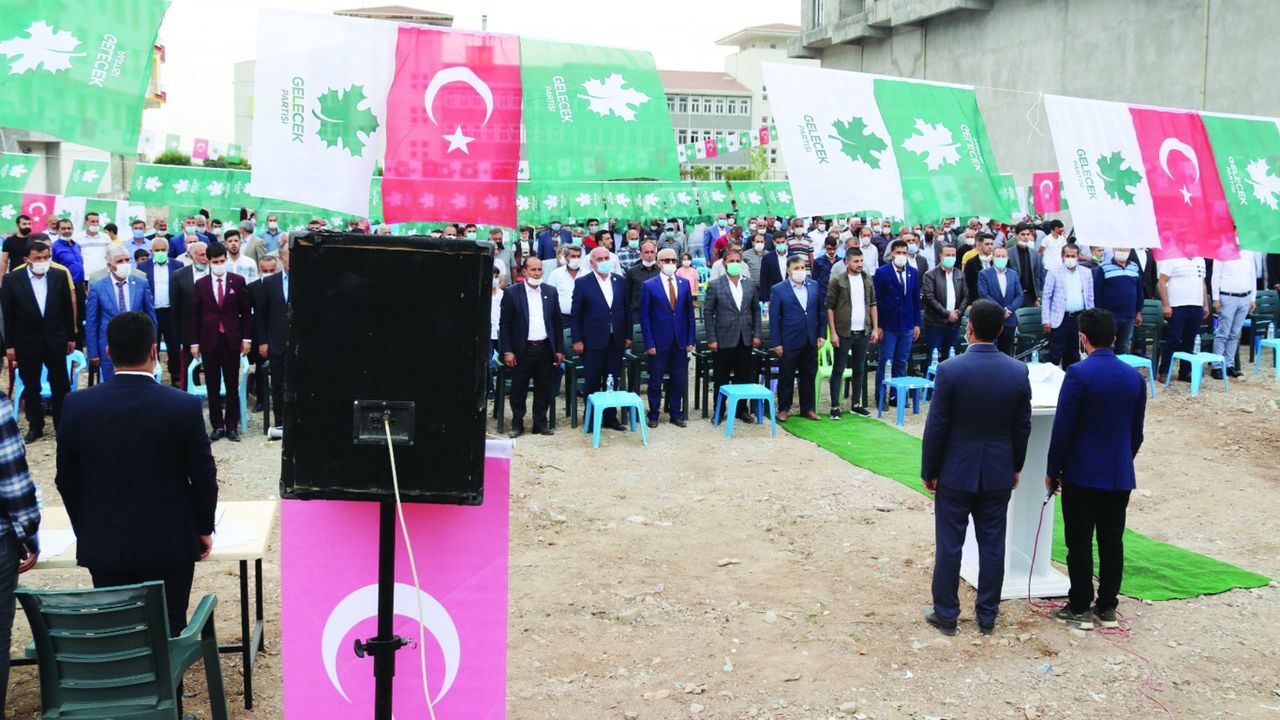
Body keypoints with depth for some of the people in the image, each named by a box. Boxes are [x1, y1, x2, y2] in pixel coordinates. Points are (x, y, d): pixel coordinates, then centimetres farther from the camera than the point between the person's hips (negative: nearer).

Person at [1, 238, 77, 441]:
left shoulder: (60, 275, -6)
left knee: (61, 386, 7)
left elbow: (68, 308, 2)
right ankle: (35, 426, 23)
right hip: (26, 341, 0)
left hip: (55, 340, 0)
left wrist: (71, 337, 4)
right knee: (31, 387, 11)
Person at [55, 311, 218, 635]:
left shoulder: (77, 405, -7)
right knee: (167, 633, 9)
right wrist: (204, 528, 7)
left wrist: (85, 531, 16)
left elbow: (67, 480, 3)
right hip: (169, 545, -2)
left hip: (103, 547, 2)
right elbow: (204, 477, -8)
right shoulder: (184, 406, -14)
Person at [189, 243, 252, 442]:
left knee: (232, 386, 4)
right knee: (212, 388, 6)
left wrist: (246, 338, -1)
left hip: (232, 340, -1)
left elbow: (245, 311, 4)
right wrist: (194, 342, 0)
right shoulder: (201, 284, 4)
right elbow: (195, 315, 5)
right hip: (209, 341, 1)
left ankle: (232, 426, 12)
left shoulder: (238, 281, 2)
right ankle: (217, 426, 14)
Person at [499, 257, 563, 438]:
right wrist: (507, 351, -9)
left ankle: (540, 422, 19)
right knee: (519, 389, 4)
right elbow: (504, 324, -3)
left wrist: (559, 349, 7)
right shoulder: (511, 292, -2)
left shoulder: (550, 292, 8)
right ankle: (517, 424, 16)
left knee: (544, 389, 7)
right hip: (522, 350, -3)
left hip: (545, 349, 3)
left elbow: (557, 322, 11)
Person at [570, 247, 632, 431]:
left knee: (612, 382, 8)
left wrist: (628, 336, 7)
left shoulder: (620, 282, 8)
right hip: (593, 341, -3)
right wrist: (577, 340, -7)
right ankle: (591, 419, 14)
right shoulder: (582, 283, -3)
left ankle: (610, 417, 18)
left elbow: (627, 310, 12)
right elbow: (575, 314, -3)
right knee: (592, 383, 4)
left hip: (616, 341, 3)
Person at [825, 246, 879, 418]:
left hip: (863, 332, 4)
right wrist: (833, 332, -11)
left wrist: (875, 328, 6)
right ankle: (835, 406, 6)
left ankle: (856, 404, 20)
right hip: (844, 332, -4)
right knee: (838, 369, 1)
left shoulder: (868, 279, 6)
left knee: (859, 369, 11)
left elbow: (873, 304, 12)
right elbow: (830, 307, -7)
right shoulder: (837, 280, -7)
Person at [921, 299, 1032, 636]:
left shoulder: (950, 370, -16)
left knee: (949, 545, 7)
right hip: (999, 473, 3)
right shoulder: (1018, 371, -6)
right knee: (992, 545, 12)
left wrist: (928, 471, 0)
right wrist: (1015, 467, 16)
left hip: (956, 472, -3)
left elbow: (936, 426, -12)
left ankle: (946, 614, 16)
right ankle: (987, 615, 22)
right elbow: (1022, 427, 3)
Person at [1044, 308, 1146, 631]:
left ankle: (1080, 608, 11)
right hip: (1120, 476, 5)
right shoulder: (1135, 377, 2)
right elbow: (1137, 432, 10)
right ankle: (1107, 607, 20)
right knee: (1112, 541, 12)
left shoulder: (1078, 374, -16)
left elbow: (1063, 428, -14)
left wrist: (1052, 471, -4)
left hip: (1082, 474, -5)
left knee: (1080, 543, 4)